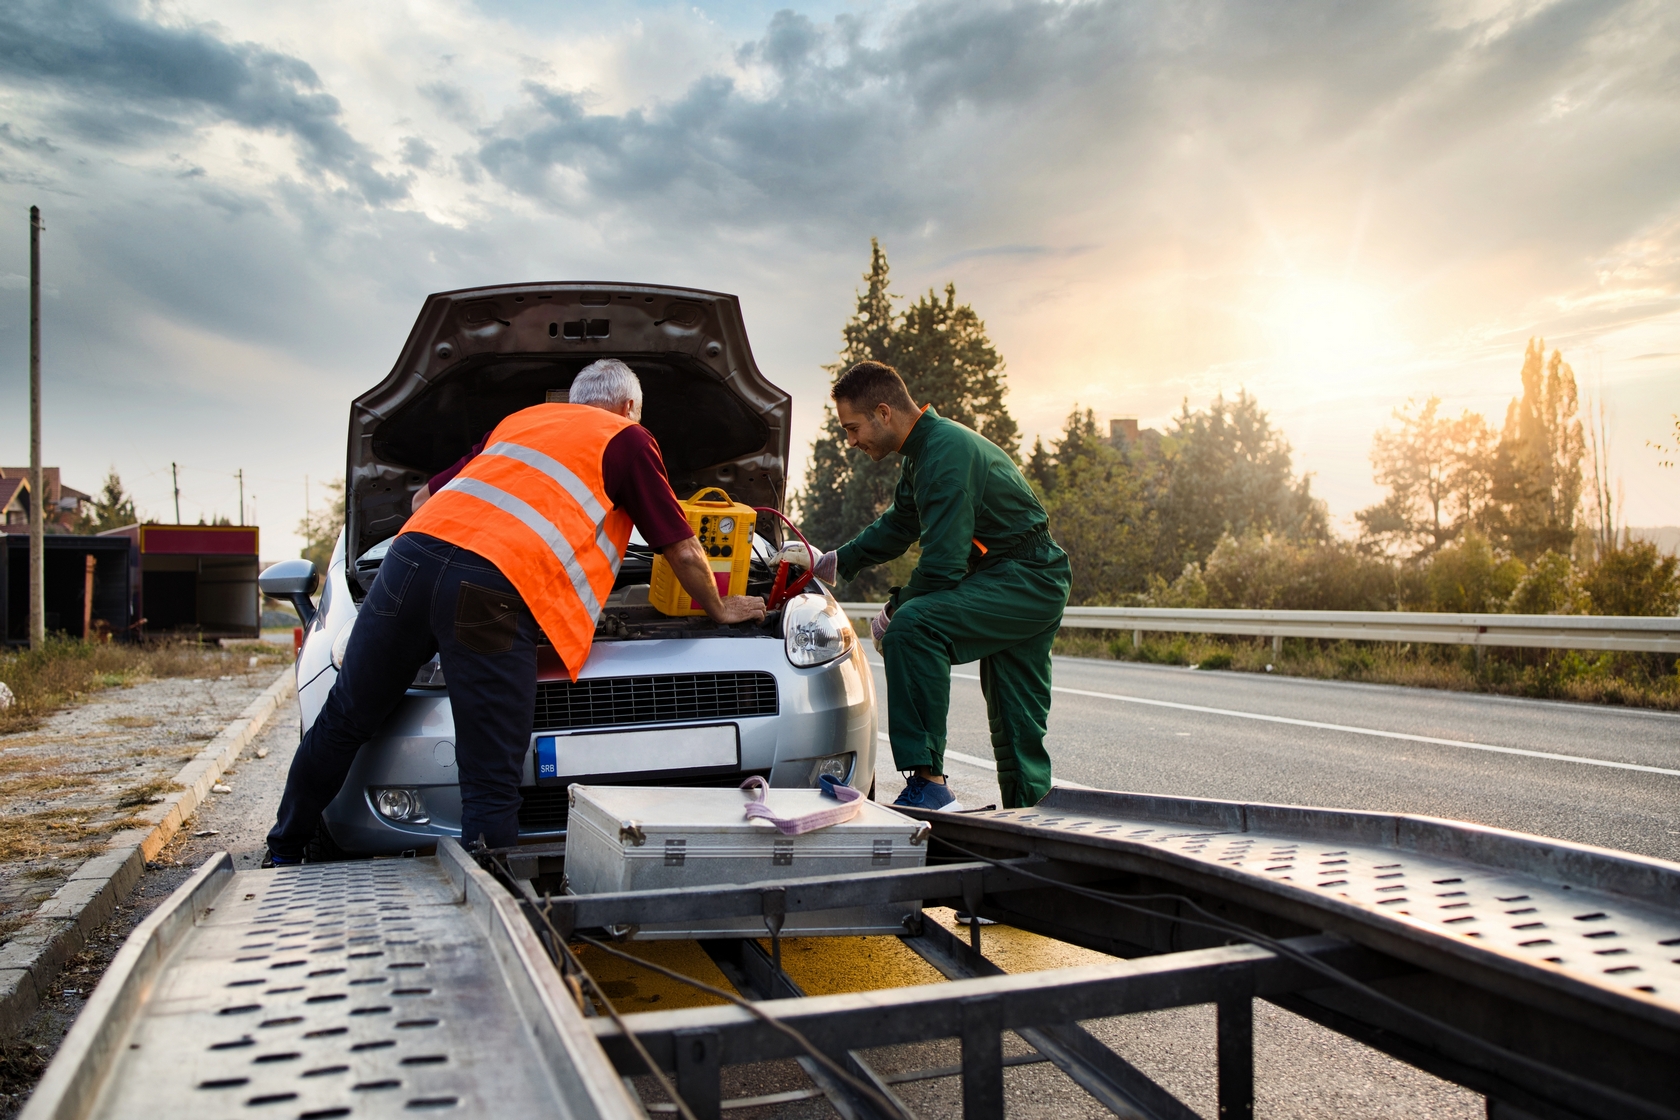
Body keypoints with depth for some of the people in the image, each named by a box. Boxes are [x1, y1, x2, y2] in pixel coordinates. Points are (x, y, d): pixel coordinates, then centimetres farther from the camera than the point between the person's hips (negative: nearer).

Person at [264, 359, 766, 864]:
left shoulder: (519, 419, 33)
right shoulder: (629, 439, 18)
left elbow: (424, 497, 39)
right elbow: (684, 552, 18)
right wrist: (719, 608, 36)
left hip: (413, 551, 6)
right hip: (493, 590, -6)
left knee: (343, 720, 20)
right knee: (492, 785, -1)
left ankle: (282, 854, 32)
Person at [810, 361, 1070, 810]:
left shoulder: (947, 452, -21)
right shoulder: (926, 448, 11)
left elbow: (943, 564, -25)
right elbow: (899, 525, 27)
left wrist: (894, 610, -10)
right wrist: (838, 561, 25)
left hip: (1026, 582, -10)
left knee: (913, 625, -28)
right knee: (1015, 725, 14)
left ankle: (927, 782, -28)